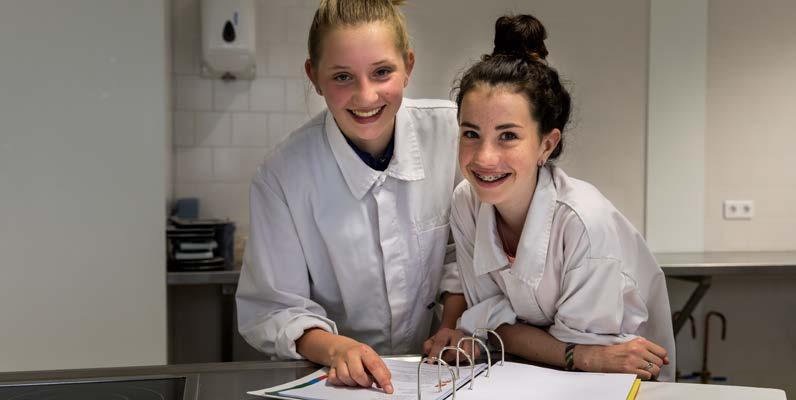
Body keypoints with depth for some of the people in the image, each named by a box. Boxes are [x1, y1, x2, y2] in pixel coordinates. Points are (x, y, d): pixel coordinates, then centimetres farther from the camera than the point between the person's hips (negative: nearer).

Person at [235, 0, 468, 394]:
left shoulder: (449, 130, -10)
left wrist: (454, 328, -5)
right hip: (333, 378, -3)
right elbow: (271, 309, -10)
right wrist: (336, 348, -26)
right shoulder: (282, 174, -16)